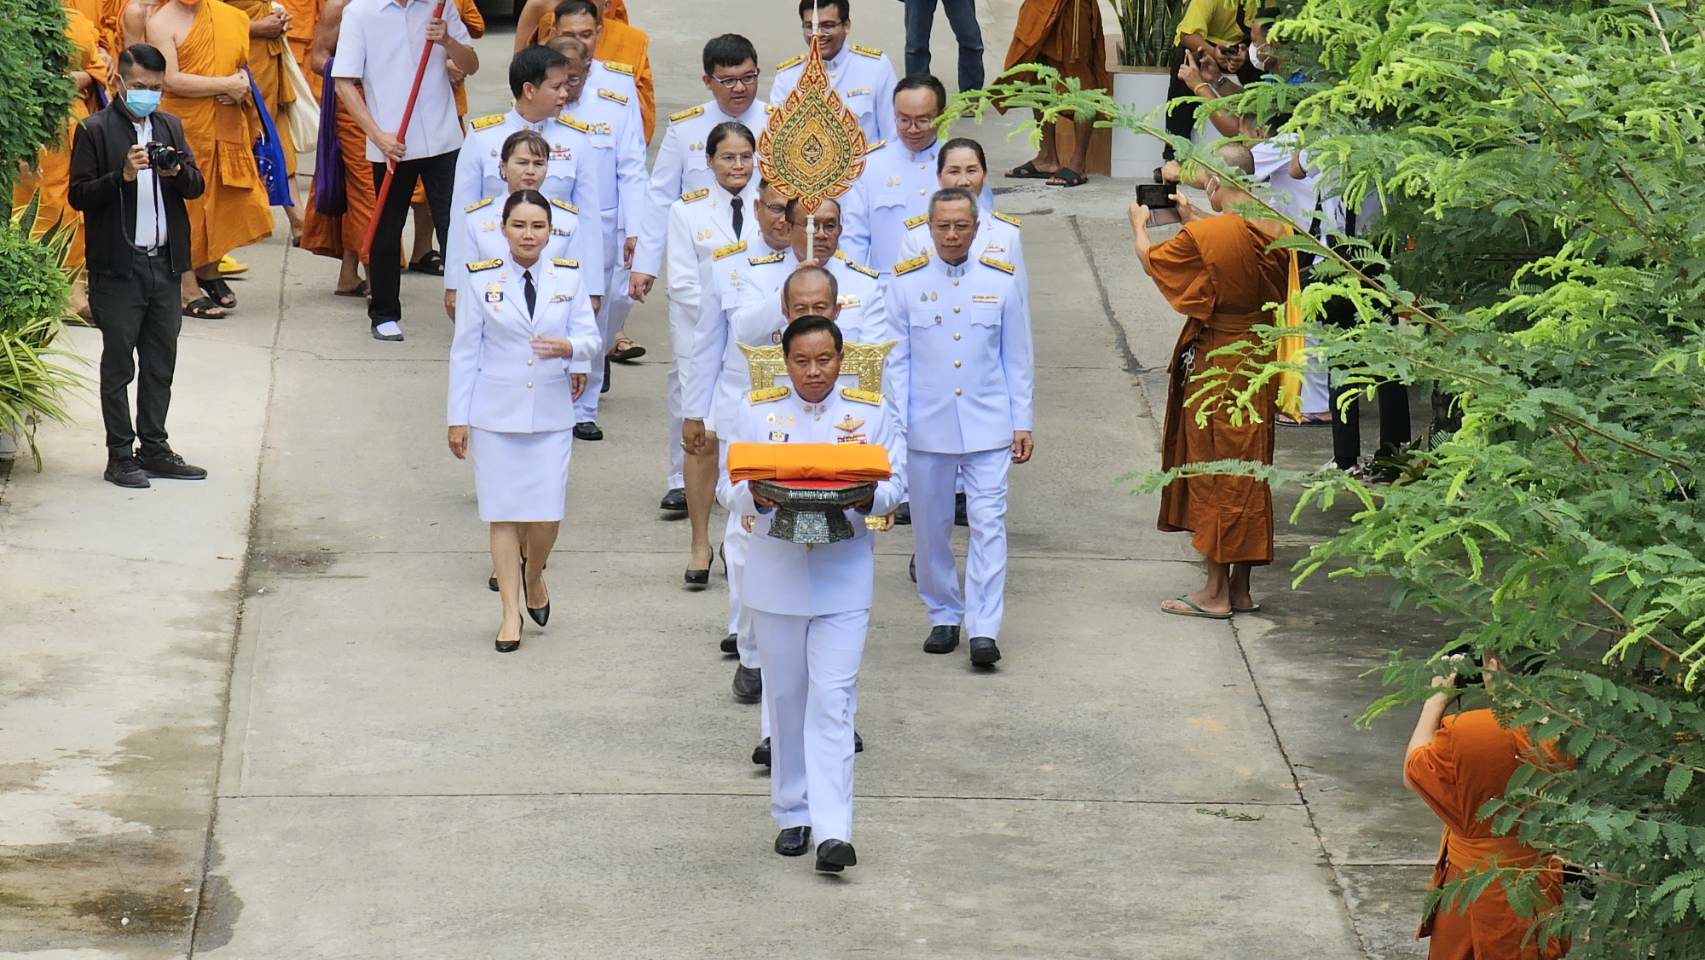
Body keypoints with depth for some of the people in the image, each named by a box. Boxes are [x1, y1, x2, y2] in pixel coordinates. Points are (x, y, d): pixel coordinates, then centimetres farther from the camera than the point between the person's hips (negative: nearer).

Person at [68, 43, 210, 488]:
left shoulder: (170, 127, 12)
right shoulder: (94, 130, -5)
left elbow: (197, 186, 11)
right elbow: (78, 196, -9)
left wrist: (177, 171, -11)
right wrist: (123, 175, -22)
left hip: (165, 264, 5)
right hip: (118, 266, -5)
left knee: (160, 365, 10)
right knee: (118, 365, 0)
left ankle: (154, 449, 18)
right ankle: (120, 456, 5)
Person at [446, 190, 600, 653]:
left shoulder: (569, 277, 4)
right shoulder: (480, 279, -1)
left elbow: (590, 337, 2)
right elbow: (465, 351, 2)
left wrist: (569, 347, -23)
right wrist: (458, 418, 1)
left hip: (551, 412, 1)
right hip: (495, 414, -1)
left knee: (547, 514, -3)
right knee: (503, 513, 0)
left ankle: (534, 578, 29)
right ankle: (511, 612, 11)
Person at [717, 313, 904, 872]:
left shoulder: (871, 412, 5)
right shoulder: (757, 412, 5)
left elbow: (895, 485, 4)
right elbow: (729, 485, 3)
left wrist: (866, 496, -18)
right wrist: (759, 495, -20)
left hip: (843, 574, -1)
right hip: (776, 573, 1)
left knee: (833, 700, -9)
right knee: (785, 697, 9)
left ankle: (833, 831, -13)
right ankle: (791, 815, 23)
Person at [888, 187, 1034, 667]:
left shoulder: (1001, 281, 3)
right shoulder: (905, 282, 2)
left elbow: (1017, 358, 9)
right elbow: (895, 360, 5)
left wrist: (1022, 423, 7)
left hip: (988, 427, -1)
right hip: (926, 427, 1)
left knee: (988, 523, -8)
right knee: (931, 527, 8)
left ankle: (984, 628, -9)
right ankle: (943, 617, 23)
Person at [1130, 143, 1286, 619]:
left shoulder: (1203, 237, -21)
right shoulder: (1277, 231, -2)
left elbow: (1152, 259, -2)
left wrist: (1139, 225, 18)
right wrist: (1193, 217, 31)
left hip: (1216, 366, -6)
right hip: (1262, 363, 6)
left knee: (1215, 476, 2)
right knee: (1248, 473, 14)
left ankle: (1216, 591, 5)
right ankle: (1241, 588, 20)